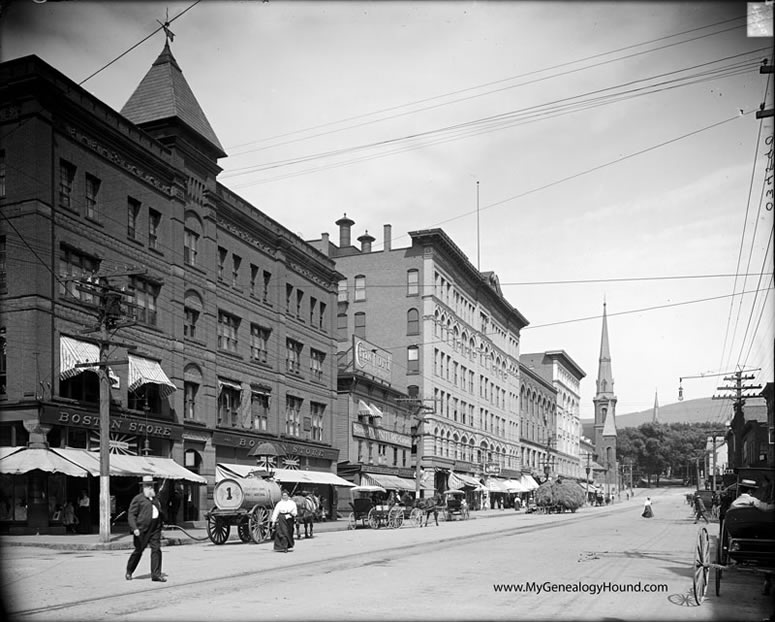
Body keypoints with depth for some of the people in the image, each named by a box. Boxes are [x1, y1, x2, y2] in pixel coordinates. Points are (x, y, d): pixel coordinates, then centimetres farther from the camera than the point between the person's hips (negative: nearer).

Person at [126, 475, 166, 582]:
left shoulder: (155, 499, 16)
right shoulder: (138, 499, -5)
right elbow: (131, 514, -8)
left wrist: (161, 522, 24)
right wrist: (134, 528, -17)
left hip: (155, 529, 6)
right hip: (142, 530, -5)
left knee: (156, 549, -4)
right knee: (138, 551, 5)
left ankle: (156, 574, -2)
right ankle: (129, 572, 26)